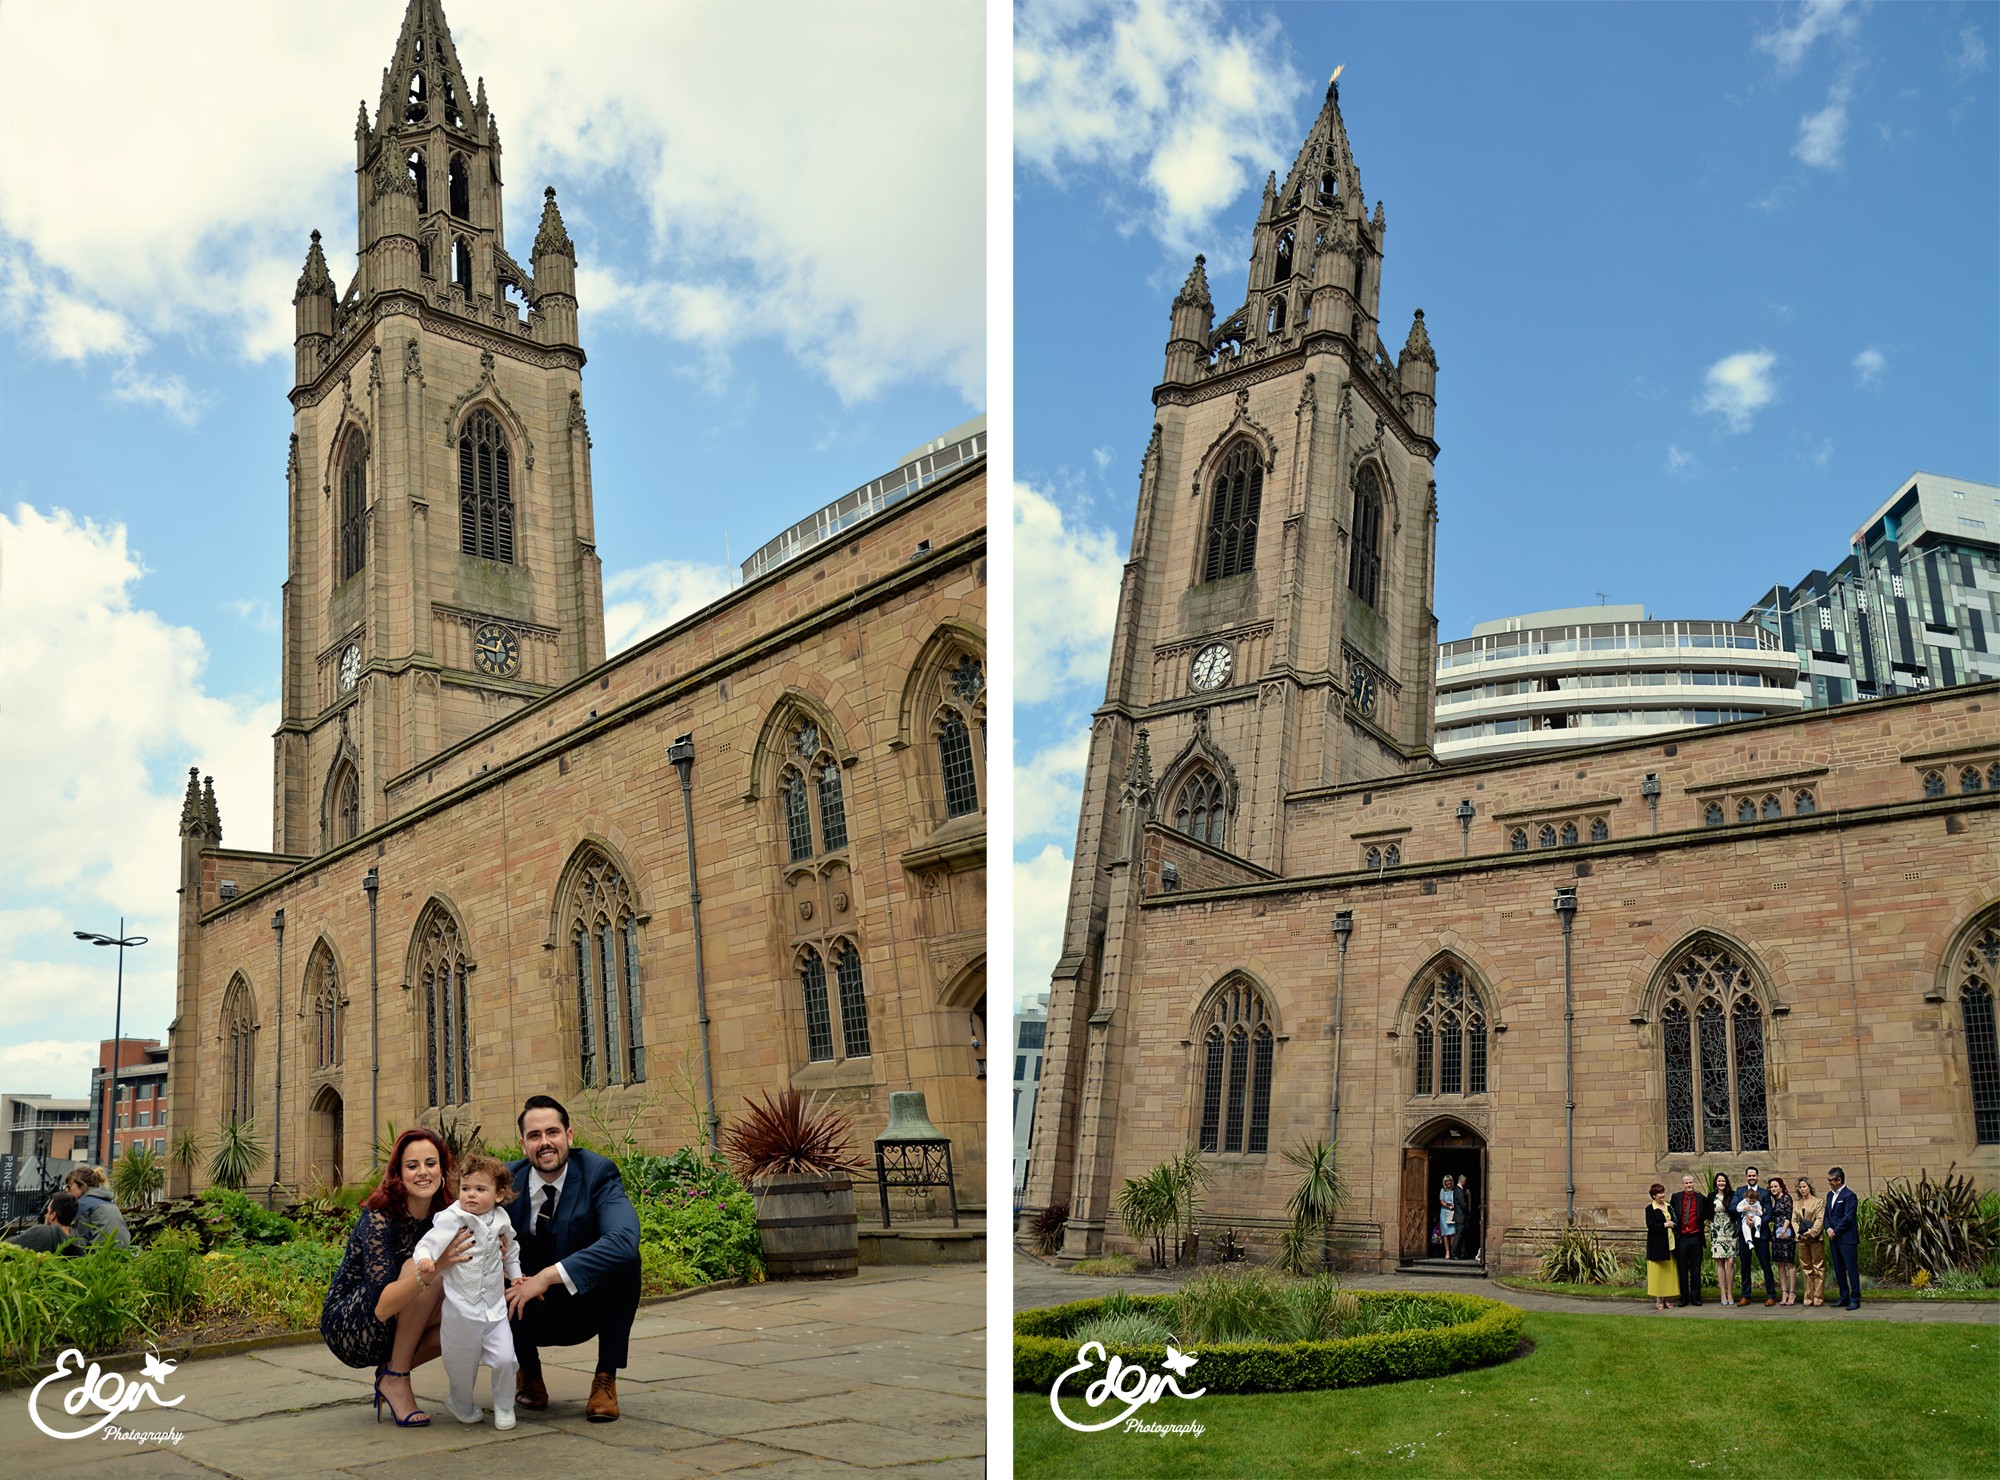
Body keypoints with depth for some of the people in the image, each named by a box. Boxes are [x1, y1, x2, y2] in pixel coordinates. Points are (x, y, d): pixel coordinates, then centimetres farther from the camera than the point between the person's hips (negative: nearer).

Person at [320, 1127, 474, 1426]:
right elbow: (381, 1307, -32)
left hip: (393, 1333, 6)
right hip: (345, 1328, -6)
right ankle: (395, 1378, -16)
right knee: (417, 1264, -28)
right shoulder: (379, 1219, -22)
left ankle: (393, 1371, 1)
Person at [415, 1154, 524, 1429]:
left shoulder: (501, 1221, 5)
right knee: (463, 1366, 9)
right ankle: (462, 1406, 39)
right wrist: (426, 1260, -38)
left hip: (495, 1308, 3)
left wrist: (515, 1275, 20)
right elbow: (426, 1244, -19)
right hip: (461, 1310, -3)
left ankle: (504, 1408, 18)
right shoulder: (451, 1218, -11)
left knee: (505, 1359, -7)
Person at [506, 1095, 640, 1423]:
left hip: (586, 1305, -2)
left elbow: (625, 1239, -35)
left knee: (625, 1259, -30)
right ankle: (529, 1371, 7)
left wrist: (549, 1276, -40)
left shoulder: (598, 1172, -18)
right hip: (530, 1312, 2)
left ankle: (606, 1378, -12)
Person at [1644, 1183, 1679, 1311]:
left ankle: (1665, 1299, 14)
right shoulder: (1650, 1209, -6)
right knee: (1658, 1272, -3)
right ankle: (1658, 1300, 3)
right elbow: (1650, 1225, -15)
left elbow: (1673, 1222, 21)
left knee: (1669, 1271, 7)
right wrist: (1664, 1225, -17)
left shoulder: (1668, 1206, 12)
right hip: (1656, 1245, -6)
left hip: (1669, 1244, 6)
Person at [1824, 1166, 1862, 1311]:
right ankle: (1844, 1297, 18)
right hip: (1834, 1238, 8)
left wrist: (1835, 1231, -12)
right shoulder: (1830, 1194, 16)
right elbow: (1827, 1215, 17)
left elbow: (1848, 1218, -15)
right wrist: (1828, 1229, -1)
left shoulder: (1849, 1196, -10)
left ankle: (1855, 1299, -3)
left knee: (1852, 1268, -6)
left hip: (1847, 1238, -8)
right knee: (1838, 1269, 11)